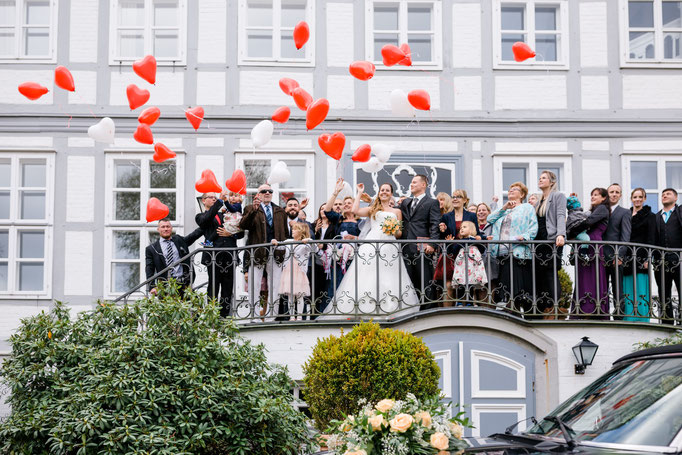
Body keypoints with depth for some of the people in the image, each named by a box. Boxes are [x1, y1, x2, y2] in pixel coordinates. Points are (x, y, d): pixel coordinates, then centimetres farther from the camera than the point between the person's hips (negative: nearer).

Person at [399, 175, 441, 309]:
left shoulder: (432, 203, 2)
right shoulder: (406, 202, 21)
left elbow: (435, 225, -7)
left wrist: (432, 244, -18)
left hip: (422, 247, -6)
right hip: (407, 248, 6)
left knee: (425, 281, -3)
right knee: (408, 280, 6)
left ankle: (428, 309, 1)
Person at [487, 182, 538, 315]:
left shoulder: (527, 208, 12)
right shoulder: (503, 212, 29)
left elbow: (533, 228, 0)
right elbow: (490, 219, 12)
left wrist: (523, 237, -17)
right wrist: (504, 208, 5)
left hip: (518, 253, -5)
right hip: (501, 253, 5)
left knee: (517, 287, -14)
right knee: (504, 285, -1)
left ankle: (520, 309, -15)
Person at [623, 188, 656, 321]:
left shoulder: (649, 216, 6)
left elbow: (651, 239, -2)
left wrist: (648, 259, -12)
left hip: (641, 258, -4)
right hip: (627, 259, 4)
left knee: (641, 293, -8)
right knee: (628, 293, 1)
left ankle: (642, 320, -8)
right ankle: (628, 321, 2)